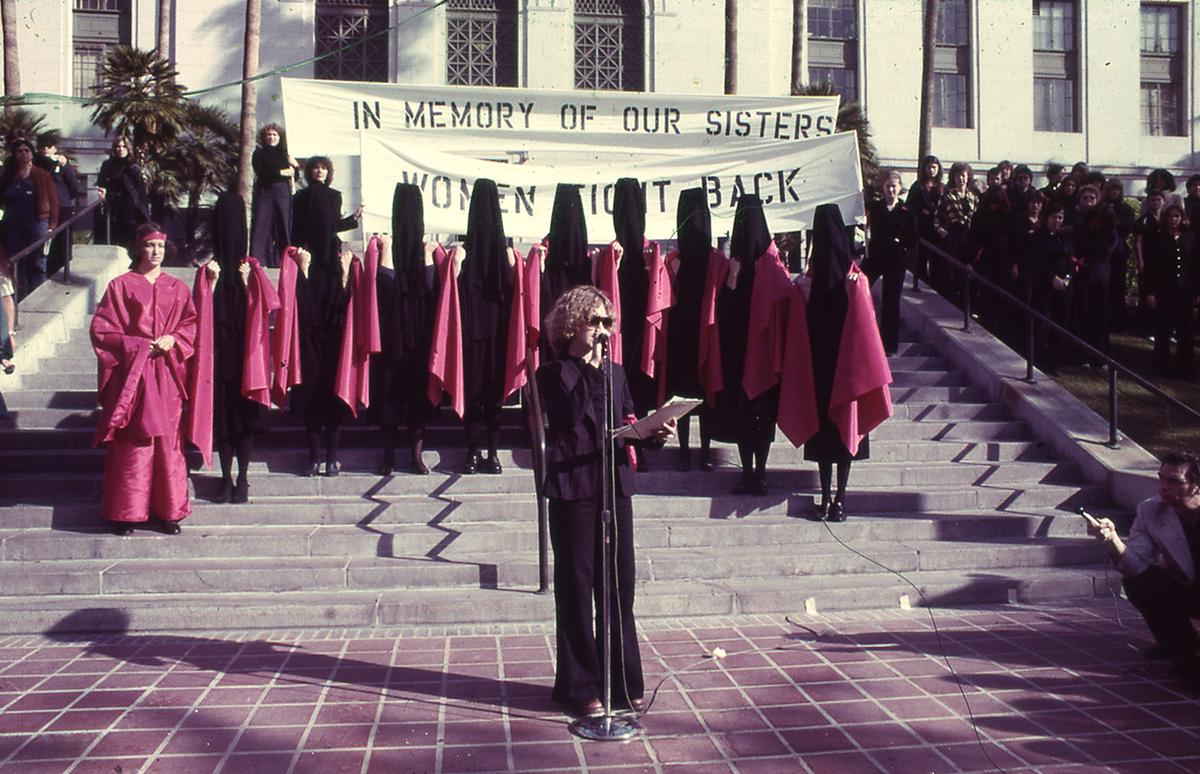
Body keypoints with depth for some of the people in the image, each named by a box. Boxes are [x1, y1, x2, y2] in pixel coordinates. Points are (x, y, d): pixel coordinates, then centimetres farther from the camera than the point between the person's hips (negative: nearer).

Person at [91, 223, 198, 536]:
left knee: (167, 442, 3)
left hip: (167, 377, 3)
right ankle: (125, 511, 7)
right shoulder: (121, 286, 1)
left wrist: (172, 340, -8)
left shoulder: (177, 288, 10)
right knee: (131, 444, -1)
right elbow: (101, 330, -1)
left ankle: (168, 509, 10)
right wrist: (139, 346, -11)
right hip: (132, 373, -2)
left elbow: (191, 323, 11)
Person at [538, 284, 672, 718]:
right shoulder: (553, 374, -1)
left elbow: (628, 424, 16)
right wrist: (590, 369, -16)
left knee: (619, 586, 8)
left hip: (616, 486, 5)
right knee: (577, 588, 1)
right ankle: (579, 688, 11)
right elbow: (568, 417, -17)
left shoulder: (615, 372, 14)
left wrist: (653, 434, -4)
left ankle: (622, 682, 19)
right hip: (574, 489, -5)